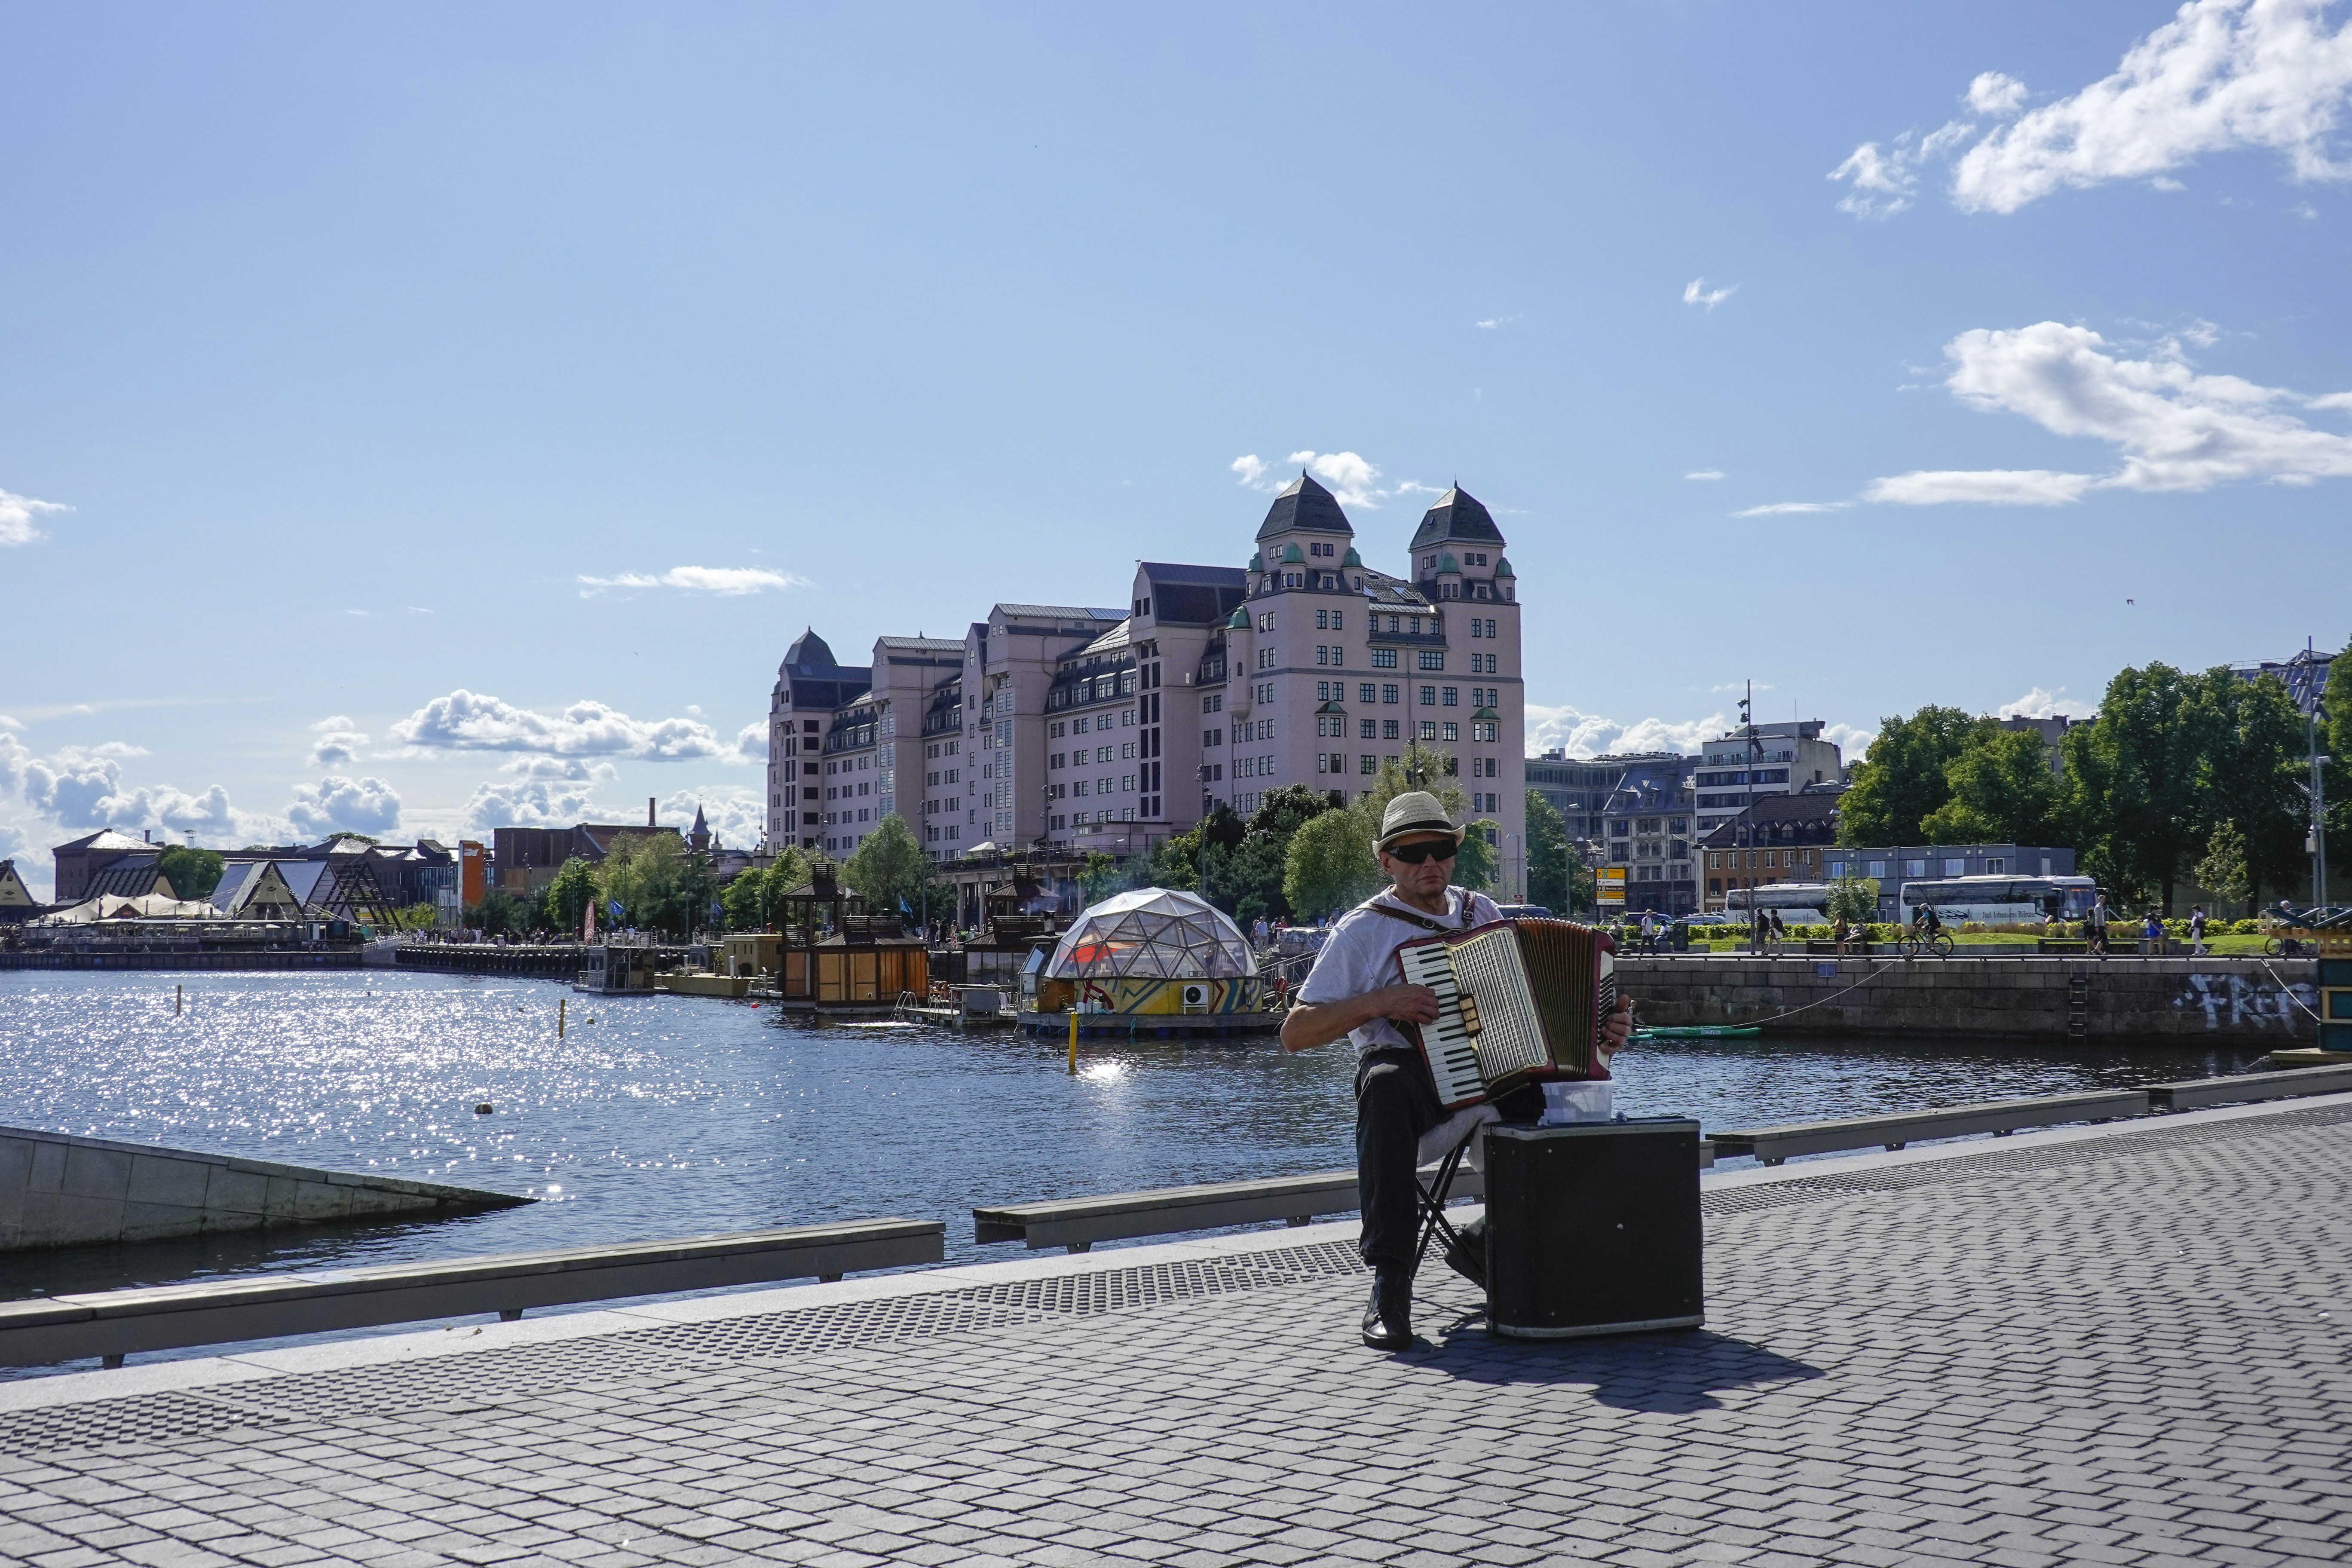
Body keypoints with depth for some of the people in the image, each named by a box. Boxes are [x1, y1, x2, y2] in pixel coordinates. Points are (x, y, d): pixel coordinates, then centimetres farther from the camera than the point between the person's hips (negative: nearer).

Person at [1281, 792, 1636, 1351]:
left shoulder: (1483, 912, 15)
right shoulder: (1363, 929, 0)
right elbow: (1294, 1034, -6)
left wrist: (1600, 1031, 4)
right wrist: (1379, 1001, -18)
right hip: (1409, 1070, -5)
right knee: (1385, 1083, -39)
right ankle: (1390, 1281, -36)